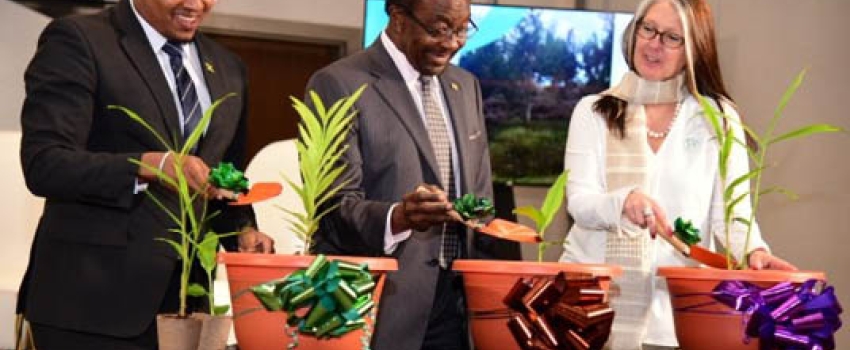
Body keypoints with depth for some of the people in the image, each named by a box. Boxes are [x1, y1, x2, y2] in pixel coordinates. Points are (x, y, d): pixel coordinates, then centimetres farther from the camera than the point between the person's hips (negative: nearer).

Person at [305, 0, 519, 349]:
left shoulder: (466, 85, 12)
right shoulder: (339, 85, -9)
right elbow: (334, 207, -14)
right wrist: (398, 217, -32)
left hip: (458, 304, 6)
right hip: (379, 309, -5)